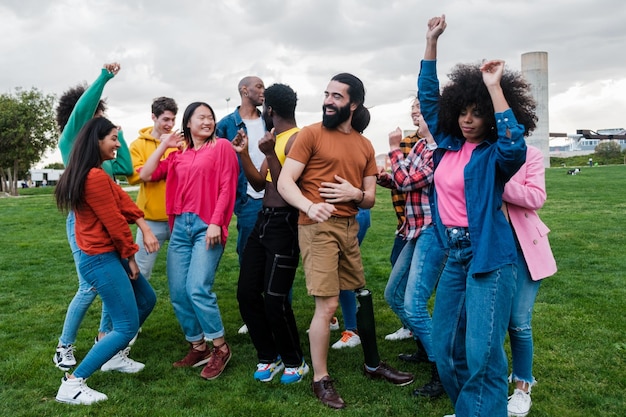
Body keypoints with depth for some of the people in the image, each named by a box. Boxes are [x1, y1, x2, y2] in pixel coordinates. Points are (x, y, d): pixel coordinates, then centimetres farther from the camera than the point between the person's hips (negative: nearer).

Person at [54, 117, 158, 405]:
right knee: (127, 326, -6)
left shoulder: (95, 174, 13)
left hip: (107, 255, 11)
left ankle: (110, 354, 34)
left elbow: (123, 201, 2)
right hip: (101, 259, -11)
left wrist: (144, 227, -12)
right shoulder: (95, 177, -22)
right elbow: (114, 222, -18)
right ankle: (72, 383, 0)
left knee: (147, 299, 22)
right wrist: (131, 257, -5)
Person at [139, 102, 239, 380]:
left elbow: (227, 187, -4)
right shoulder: (177, 155, 17)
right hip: (180, 226, 6)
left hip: (207, 226, -5)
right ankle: (198, 347, 19)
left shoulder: (222, 147, 4)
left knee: (197, 289, -16)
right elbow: (145, 175, 12)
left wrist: (216, 222, -13)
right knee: (178, 293, 3)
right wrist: (164, 145, 14)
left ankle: (221, 348, 2)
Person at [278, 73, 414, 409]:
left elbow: (370, 199, 14)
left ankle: (373, 364, 36)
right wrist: (309, 206, -28)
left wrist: (355, 193, -10)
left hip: (349, 228, 6)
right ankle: (320, 380, 10)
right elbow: (284, 182, -10)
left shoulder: (364, 146, 12)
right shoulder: (311, 134, -3)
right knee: (327, 304, -9)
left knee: (362, 295, 17)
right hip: (318, 227, -6)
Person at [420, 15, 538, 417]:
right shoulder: (449, 144, 7)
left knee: (482, 351, -7)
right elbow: (429, 97, 15)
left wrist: (495, 88, -28)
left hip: (488, 256, -7)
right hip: (455, 255, 7)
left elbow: (514, 146, -33)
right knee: (446, 346, 15)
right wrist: (432, 41, 11)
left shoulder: (494, 155, -9)